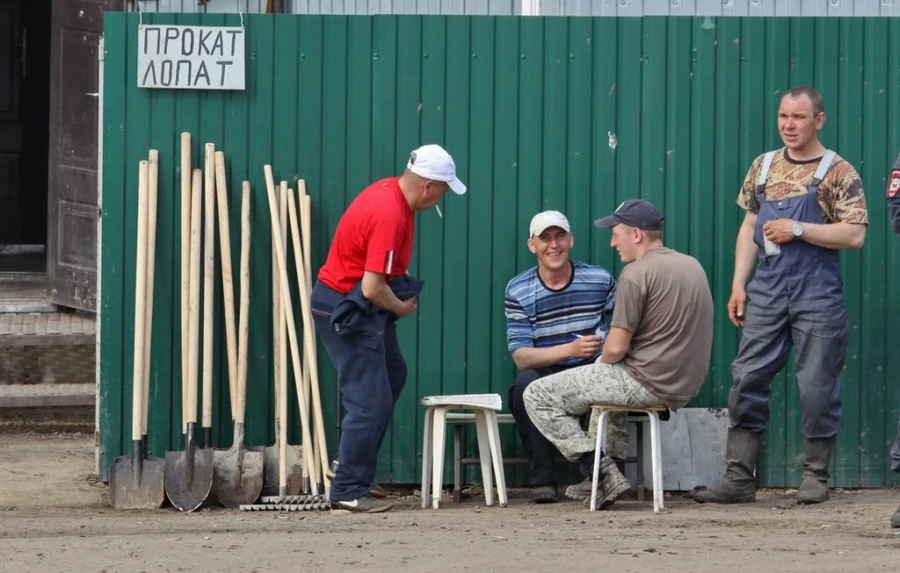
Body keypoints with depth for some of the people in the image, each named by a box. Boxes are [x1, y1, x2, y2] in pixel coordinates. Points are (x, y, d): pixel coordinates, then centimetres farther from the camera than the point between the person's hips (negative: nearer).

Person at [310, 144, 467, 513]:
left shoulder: (391, 190, 2)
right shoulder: (389, 216, -28)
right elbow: (372, 288, -28)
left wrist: (401, 295, 8)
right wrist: (402, 308, -9)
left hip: (361, 304, 10)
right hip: (346, 309, -10)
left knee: (392, 375, 24)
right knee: (370, 400, -7)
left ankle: (351, 459, 30)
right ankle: (348, 491, -1)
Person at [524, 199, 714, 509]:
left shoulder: (636, 273, -16)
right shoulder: (693, 266, 11)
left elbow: (616, 348, -19)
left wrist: (601, 361, 5)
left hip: (647, 384, -9)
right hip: (686, 388, 9)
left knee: (537, 396, 2)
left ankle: (605, 474, -6)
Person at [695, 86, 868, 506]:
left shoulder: (838, 172, -3)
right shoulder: (764, 167, 12)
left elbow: (854, 234, -9)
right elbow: (749, 226, 15)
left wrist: (797, 230, -15)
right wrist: (738, 285, 8)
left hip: (817, 296, -4)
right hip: (767, 293, 4)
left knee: (817, 386, 0)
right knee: (747, 380, 1)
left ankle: (815, 477, 11)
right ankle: (739, 478, 4)